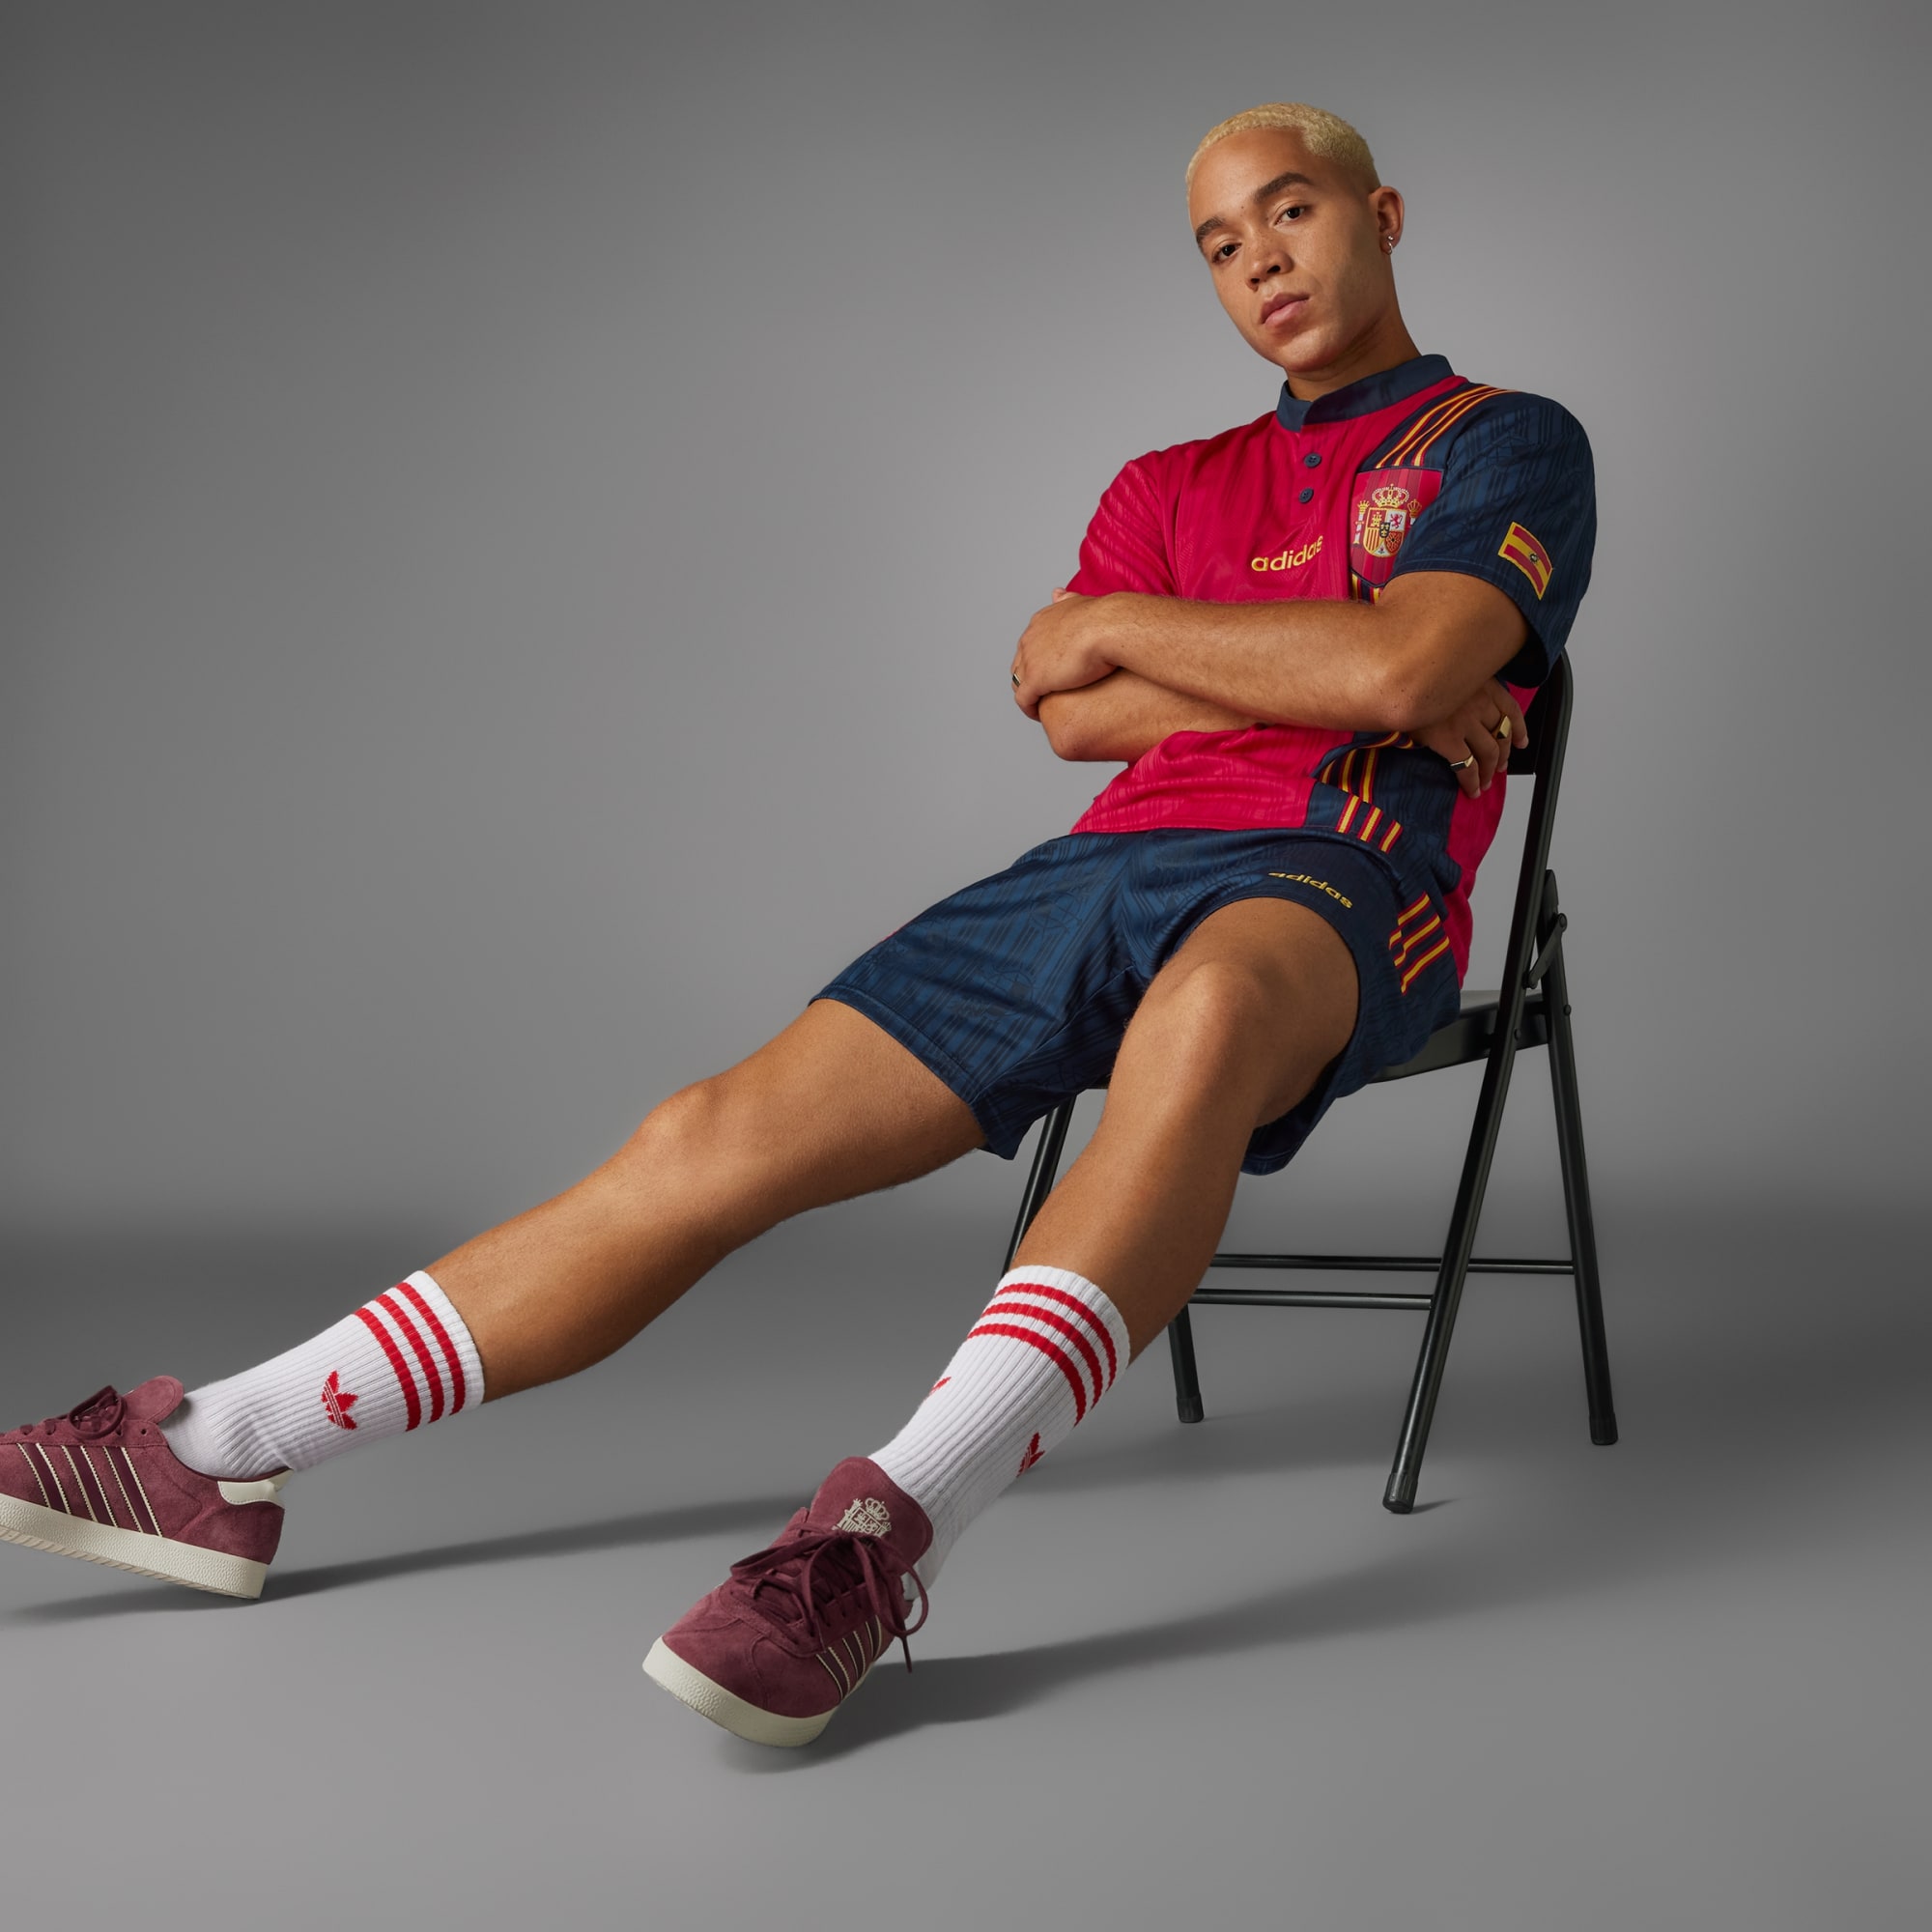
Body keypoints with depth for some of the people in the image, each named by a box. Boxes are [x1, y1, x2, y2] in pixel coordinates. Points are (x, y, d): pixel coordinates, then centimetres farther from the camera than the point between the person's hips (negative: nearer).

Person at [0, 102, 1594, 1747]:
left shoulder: (1514, 444, 12)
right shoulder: (1176, 484, 28)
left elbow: (1401, 667, -9)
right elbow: (1071, 711, 9)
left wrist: (1122, 625, 3)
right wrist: (1346, 689, -3)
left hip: (1337, 882, -4)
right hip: (1112, 859, 5)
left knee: (1208, 1008, -44)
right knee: (722, 1135, -10)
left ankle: (890, 1533, -52)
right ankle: (217, 1458, -8)